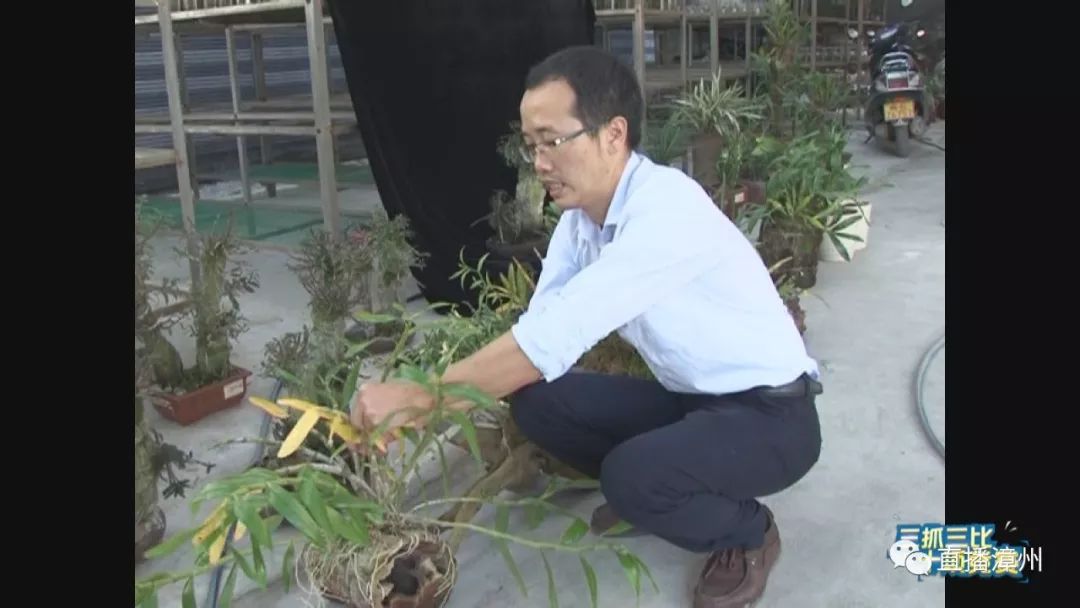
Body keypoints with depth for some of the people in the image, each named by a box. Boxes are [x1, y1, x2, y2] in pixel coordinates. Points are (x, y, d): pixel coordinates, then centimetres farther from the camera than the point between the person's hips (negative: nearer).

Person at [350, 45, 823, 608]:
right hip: (688, 399, 7)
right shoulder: (579, 214, -3)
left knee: (632, 476, -32)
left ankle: (748, 533, 1)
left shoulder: (666, 210, -29)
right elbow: (538, 329, -4)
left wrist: (419, 396, -33)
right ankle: (649, 494, 16)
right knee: (536, 401, -8)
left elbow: (555, 337, -36)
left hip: (769, 414, -7)